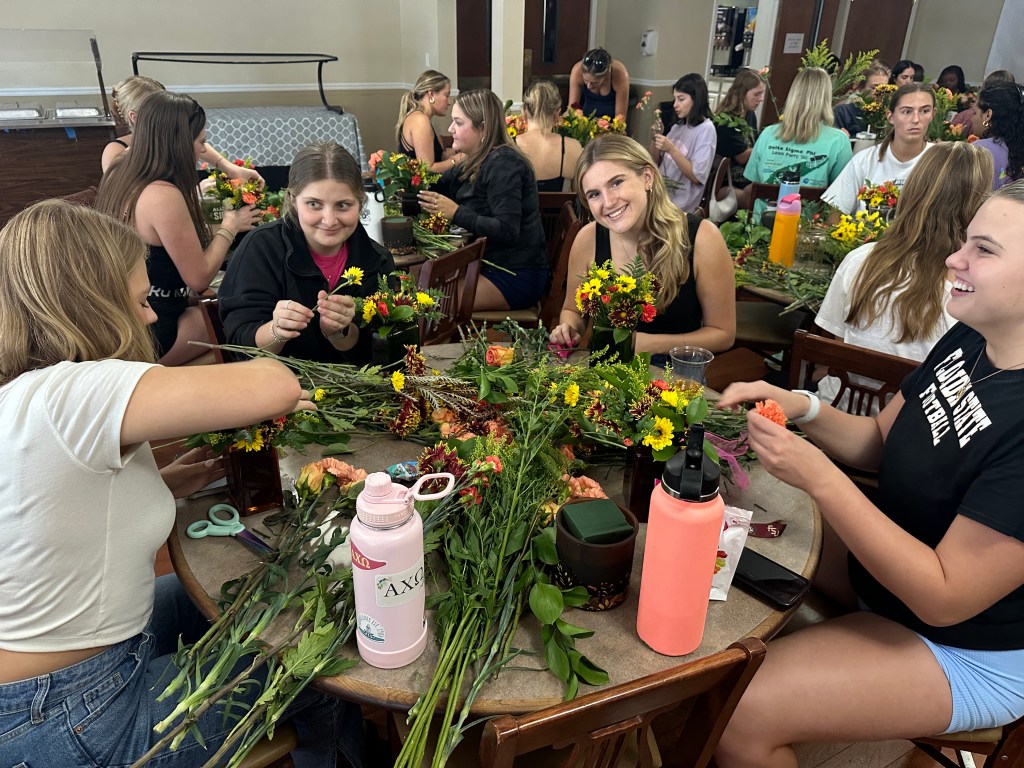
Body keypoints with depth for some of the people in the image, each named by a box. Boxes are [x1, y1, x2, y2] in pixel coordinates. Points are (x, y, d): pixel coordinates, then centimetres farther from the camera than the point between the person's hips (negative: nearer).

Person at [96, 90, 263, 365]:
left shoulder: (117, 174, 1)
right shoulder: (163, 196, -26)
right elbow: (199, 278, -19)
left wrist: (191, 197, 22)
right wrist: (229, 227, -5)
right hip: (149, 337, -8)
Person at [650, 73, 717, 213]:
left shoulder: (706, 129, -9)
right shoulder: (678, 126, 12)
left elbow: (696, 177, -15)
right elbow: (656, 162, 14)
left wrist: (671, 149, -22)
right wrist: (655, 138, -3)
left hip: (679, 205, -6)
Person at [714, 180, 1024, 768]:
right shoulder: (966, 343, -7)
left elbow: (944, 599, -28)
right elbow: (880, 441, 4)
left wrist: (819, 478, -33)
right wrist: (804, 410, -16)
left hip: (971, 651, -7)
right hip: (880, 569, 8)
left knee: (738, 714, -20)